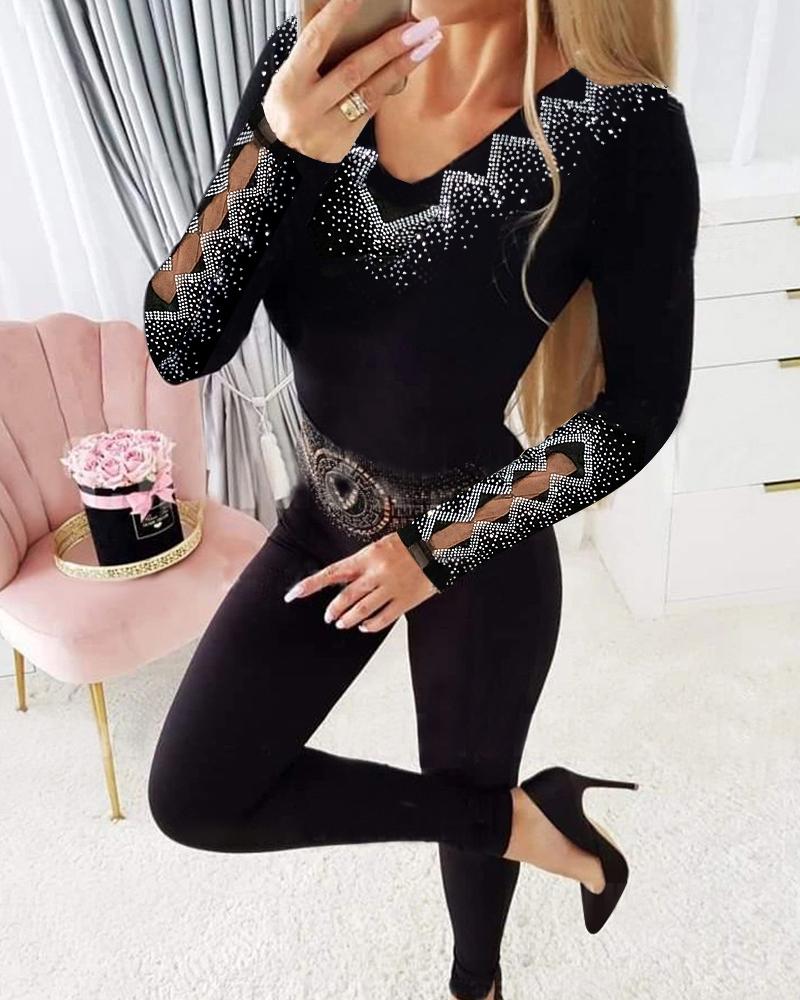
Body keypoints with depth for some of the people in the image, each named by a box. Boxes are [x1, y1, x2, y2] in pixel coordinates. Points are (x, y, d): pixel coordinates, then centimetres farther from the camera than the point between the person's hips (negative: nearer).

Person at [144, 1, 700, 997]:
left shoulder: (625, 127, -21)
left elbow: (643, 404, -13)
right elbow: (180, 344, -15)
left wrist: (438, 550, -14)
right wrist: (276, 149, -31)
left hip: (478, 551, -4)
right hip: (327, 517, 5)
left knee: (466, 787, 17)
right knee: (192, 797, 5)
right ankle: (528, 820, 25)